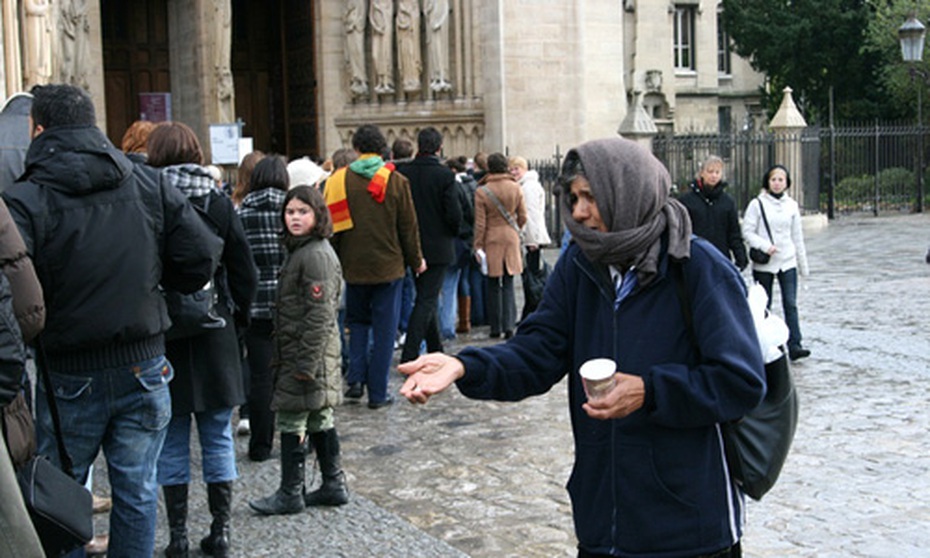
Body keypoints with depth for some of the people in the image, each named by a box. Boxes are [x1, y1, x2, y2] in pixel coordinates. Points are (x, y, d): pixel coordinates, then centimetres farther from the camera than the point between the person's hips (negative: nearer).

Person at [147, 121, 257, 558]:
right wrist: (236, 318, 12)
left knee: (171, 441, 8)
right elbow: (245, 273, -1)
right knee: (218, 437, 10)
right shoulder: (218, 202, -2)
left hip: (163, 336, -2)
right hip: (214, 337, 2)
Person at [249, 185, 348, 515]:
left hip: (308, 351, -10)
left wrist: (306, 363, -22)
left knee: (292, 421, -2)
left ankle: (291, 494, 8)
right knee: (320, 419, 14)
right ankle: (334, 485, 23)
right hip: (302, 351, 10)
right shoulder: (300, 250, 15)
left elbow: (319, 314, -21)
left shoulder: (316, 255, -17)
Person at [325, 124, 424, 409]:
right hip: (388, 266, -1)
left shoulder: (339, 180, -4)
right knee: (384, 329, 6)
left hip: (354, 267, 2)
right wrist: (416, 260, 11)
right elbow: (408, 226, -3)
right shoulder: (396, 182, -7)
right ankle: (377, 393, 7)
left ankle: (356, 377, 6)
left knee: (357, 321, 21)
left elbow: (331, 226, -1)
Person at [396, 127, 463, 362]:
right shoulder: (444, 175, -14)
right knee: (427, 299, 0)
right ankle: (409, 355, -8)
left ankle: (435, 349, 29)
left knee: (426, 297, 18)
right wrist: (452, 233, 5)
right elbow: (454, 214, -16)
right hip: (438, 247, -4)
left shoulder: (402, 172, -4)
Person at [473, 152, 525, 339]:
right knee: (508, 285, 7)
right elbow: (523, 217, 2)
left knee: (493, 286, 7)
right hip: (511, 239, 2)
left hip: (492, 241, -2)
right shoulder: (515, 188, -2)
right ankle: (509, 325, -3)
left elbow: (480, 223, -8)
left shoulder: (482, 191, -9)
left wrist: (478, 246, -1)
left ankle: (495, 328, 10)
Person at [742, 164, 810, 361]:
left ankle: (794, 345, -7)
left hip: (788, 263, 2)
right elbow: (747, 232, -6)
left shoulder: (791, 205, 8)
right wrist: (765, 245, -21)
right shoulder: (757, 204, -3)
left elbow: (797, 236, 13)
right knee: (763, 306, 7)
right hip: (763, 264, -2)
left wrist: (803, 265, 15)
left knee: (791, 304, -6)